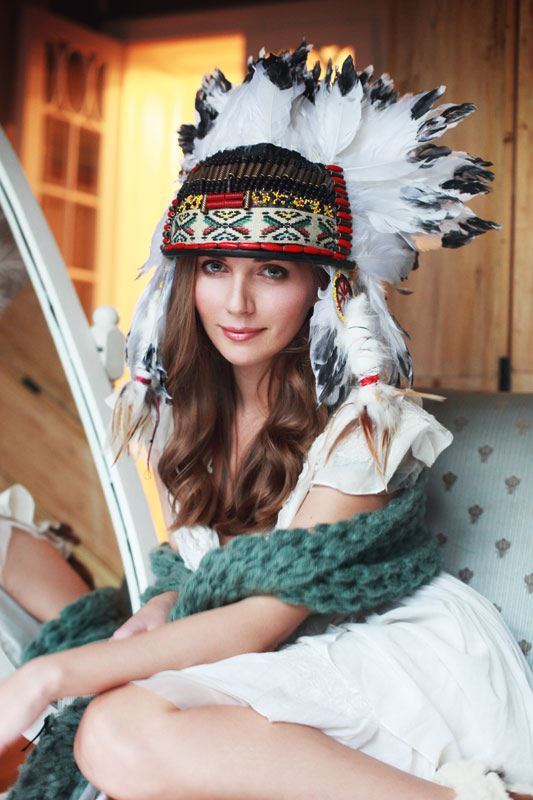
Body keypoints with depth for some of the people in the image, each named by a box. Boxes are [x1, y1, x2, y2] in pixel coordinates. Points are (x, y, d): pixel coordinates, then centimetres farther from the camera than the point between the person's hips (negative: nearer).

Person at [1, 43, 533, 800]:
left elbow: (266, 618, -20)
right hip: (284, 658, 7)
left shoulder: (361, 417, -17)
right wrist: (171, 604, -6)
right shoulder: (189, 402, 4)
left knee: (122, 737, -28)